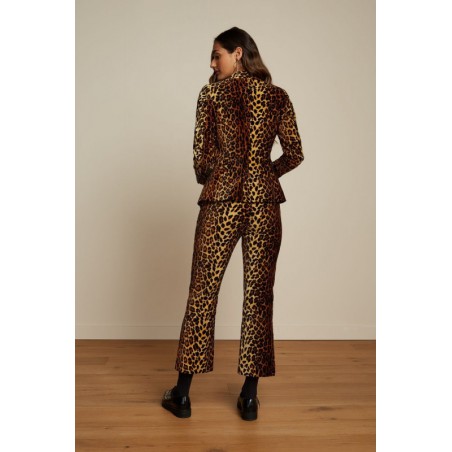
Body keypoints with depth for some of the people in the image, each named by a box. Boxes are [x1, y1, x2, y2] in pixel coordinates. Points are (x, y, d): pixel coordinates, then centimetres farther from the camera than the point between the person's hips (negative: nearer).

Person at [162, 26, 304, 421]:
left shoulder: (212, 92, 0)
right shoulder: (278, 96, 8)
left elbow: (202, 153, -3)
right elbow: (294, 154, 6)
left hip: (221, 199, -2)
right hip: (265, 200, 2)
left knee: (202, 293, 6)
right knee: (259, 295, 8)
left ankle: (183, 394, 16)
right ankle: (249, 396, 15)